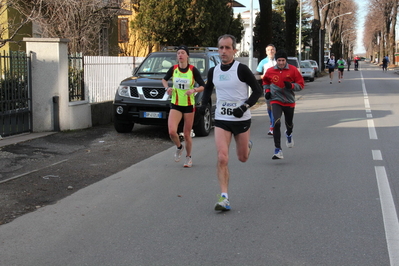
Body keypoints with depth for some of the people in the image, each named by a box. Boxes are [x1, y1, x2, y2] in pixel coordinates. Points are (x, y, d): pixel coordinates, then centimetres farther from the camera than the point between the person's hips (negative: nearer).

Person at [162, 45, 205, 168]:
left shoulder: (193, 70, -9)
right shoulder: (173, 69, -2)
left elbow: (203, 86, -3)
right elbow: (164, 79, 17)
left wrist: (194, 90, -22)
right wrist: (167, 88, -3)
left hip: (189, 105, -1)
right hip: (175, 105, 1)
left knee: (187, 135, 5)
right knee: (172, 132, -16)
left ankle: (188, 157, 29)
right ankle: (179, 147, 17)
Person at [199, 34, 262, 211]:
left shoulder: (241, 69, -11)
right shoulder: (213, 71, 2)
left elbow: (258, 90, -7)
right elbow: (208, 88, 22)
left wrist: (245, 107, -20)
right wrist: (203, 104, 5)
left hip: (241, 119, -2)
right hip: (221, 120, 2)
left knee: (242, 158, 13)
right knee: (222, 158, -13)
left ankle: (248, 145, 50)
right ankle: (224, 198, -10)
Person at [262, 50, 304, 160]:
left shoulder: (293, 70, -6)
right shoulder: (270, 71, -2)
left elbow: (301, 84, -2)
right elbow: (265, 81, 19)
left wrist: (291, 85, -20)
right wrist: (267, 90, 2)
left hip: (289, 102, 1)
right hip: (276, 101, -1)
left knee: (289, 124, 17)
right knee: (277, 123, -21)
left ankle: (289, 134, 57)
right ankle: (278, 150, -18)